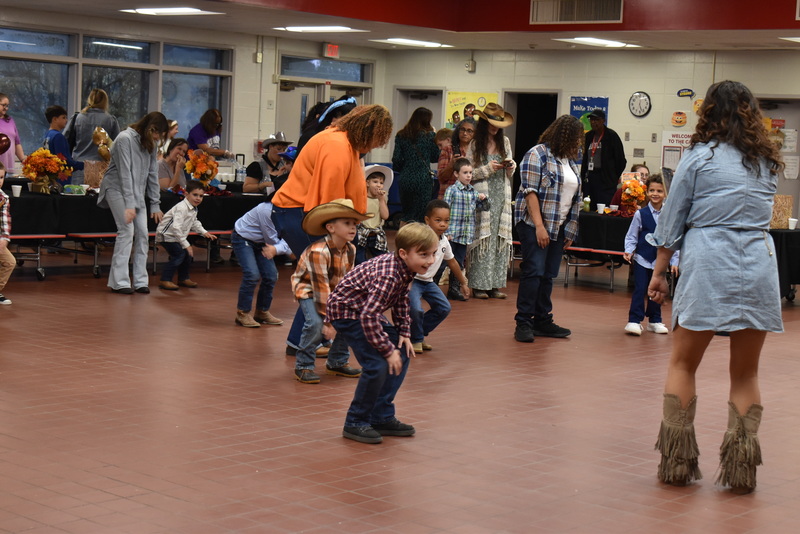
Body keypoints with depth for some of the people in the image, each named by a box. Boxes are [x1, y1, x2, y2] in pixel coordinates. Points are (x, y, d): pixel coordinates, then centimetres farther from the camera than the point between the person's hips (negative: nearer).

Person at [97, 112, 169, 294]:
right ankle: (119, 281, -13)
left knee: (142, 234, -2)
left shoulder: (151, 144, 5)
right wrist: (129, 205, -27)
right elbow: (125, 173, -23)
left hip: (138, 191, 7)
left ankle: (140, 281, 2)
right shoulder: (125, 139, -19)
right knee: (127, 231, -16)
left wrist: (155, 204, 5)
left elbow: (153, 173, 8)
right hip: (118, 188, -7)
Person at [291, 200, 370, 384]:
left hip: (334, 291, 7)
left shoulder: (351, 250, -9)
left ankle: (337, 362, 12)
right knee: (316, 323, -27)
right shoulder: (318, 251, -32)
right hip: (307, 288, -7)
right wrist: (329, 319, -28)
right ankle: (303, 367, -9)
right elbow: (321, 286, -31)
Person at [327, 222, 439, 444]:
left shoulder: (406, 269, -5)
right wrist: (388, 350, -27)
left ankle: (382, 417, 16)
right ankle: (355, 423, -1)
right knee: (377, 365, -18)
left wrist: (404, 334, 5)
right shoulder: (387, 276, -33)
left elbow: (401, 301, 13)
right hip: (346, 311, -10)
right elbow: (368, 317, -35)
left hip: (367, 312, 10)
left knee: (402, 354, 9)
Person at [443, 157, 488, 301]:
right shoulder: (451, 190, -6)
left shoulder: (473, 192, 10)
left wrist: (483, 199, -3)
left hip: (465, 235, 5)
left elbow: (484, 208, 19)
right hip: (452, 233, -5)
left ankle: (454, 289, 21)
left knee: (459, 263, 12)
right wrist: (446, 231, -15)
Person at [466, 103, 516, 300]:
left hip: (502, 196, 4)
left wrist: (511, 167, -2)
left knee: (500, 239, 2)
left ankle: (494, 284, 8)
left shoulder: (505, 142, 12)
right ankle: (479, 286, 0)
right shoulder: (475, 145, -1)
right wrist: (488, 169, -15)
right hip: (483, 196, -4)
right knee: (483, 239, -6)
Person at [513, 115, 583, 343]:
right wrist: (539, 226, -20)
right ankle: (523, 323, -7)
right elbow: (530, 192, -14)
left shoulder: (569, 160, 15)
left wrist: (570, 230, 13)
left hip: (558, 227, 7)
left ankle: (542, 321, 13)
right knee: (534, 271, -12)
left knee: (548, 275, 8)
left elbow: (574, 197, 19)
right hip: (534, 224, -7)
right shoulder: (538, 155, -8)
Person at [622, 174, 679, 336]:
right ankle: (634, 321, -1)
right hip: (642, 259, -2)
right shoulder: (640, 214, -4)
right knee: (639, 290, -6)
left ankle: (655, 321, 24)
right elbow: (631, 236, 1)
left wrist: (674, 261, 3)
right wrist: (629, 251, -14)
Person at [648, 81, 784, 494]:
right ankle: (741, 467, 8)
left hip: (708, 265, -3)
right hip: (759, 268, 3)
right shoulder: (767, 162, 12)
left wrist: (658, 272, 10)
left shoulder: (699, 156, 1)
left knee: (683, 364, 10)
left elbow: (671, 220, 3)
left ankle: (677, 462, 8)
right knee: (746, 373, 11)